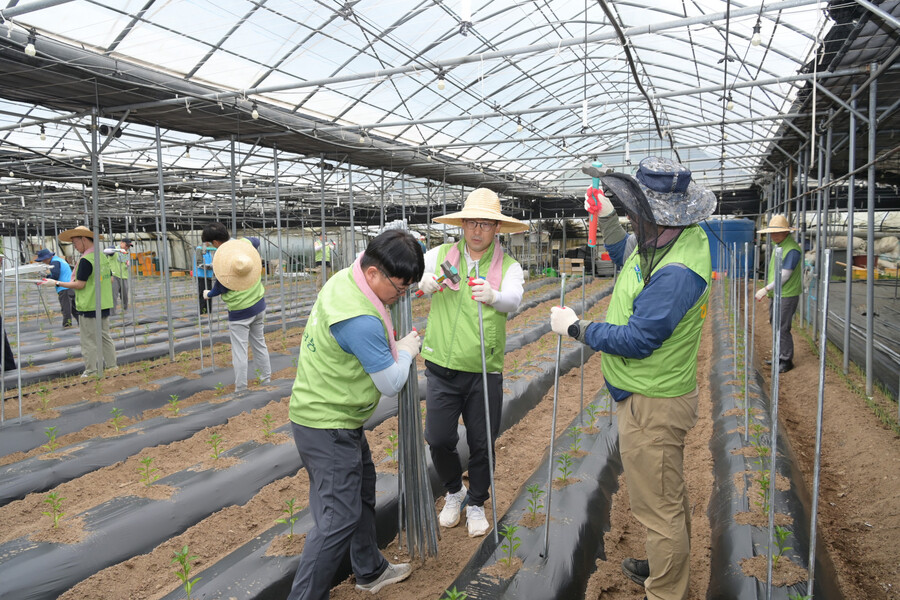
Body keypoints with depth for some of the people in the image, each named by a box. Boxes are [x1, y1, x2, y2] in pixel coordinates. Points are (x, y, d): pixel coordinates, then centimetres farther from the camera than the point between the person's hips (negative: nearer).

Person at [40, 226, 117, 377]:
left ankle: (91, 371, 7)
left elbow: (79, 285, -16)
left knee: (89, 340, 1)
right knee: (105, 337, 15)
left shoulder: (86, 260, -16)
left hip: (89, 307, -8)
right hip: (104, 306, 8)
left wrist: (56, 283, -8)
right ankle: (111, 366, 20)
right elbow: (110, 280, 15)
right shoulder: (103, 256, 8)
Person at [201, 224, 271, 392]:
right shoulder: (245, 243, -4)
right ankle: (266, 379, 28)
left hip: (239, 311, -6)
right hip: (259, 304, 6)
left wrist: (208, 294, 9)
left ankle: (240, 389, 10)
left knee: (239, 351, 4)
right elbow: (257, 241, 22)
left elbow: (220, 288, -11)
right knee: (260, 344, 19)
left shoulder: (220, 257, -19)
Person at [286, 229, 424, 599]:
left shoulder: (344, 278, -2)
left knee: (361, 492, 23)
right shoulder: (361, 321, -31)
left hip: (335, 418, 11)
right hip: (327, 428, -11)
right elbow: (391, 385, -21)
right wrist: (406, 351, -2)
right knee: (339, 519, -5)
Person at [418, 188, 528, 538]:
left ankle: (476, 503, 35)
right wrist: (424, 282, -31)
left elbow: (513, 300, -21)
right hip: (442, 368, 1)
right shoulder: (440, 255, 2)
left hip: (485, 371, 0)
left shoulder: (508, 266, -2)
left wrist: (492, 296, -45)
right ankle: (454, 491, 35)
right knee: (439, 440, 5)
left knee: (482, 444, 9)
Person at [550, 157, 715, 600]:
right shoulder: (661, 240, 0)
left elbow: (636, 340, -28)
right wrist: (606, 219, 5)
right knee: (669, 495, 28)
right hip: (650, 395, 11)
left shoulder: (676, 272, -31)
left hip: (652, 405, -11)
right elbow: (625, 256, 21)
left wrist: (574, 327, -16)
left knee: (658, 507, 6)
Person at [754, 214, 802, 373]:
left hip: (787, 295, -10)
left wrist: (766, 289, -21)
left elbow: (784, 276, -22)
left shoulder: (792, 249, -19)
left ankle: (787, 361, 6)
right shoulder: (778, 245, 11)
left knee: (782, 328, -6)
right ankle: (780, 356, 30)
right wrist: (768, 290, 18)